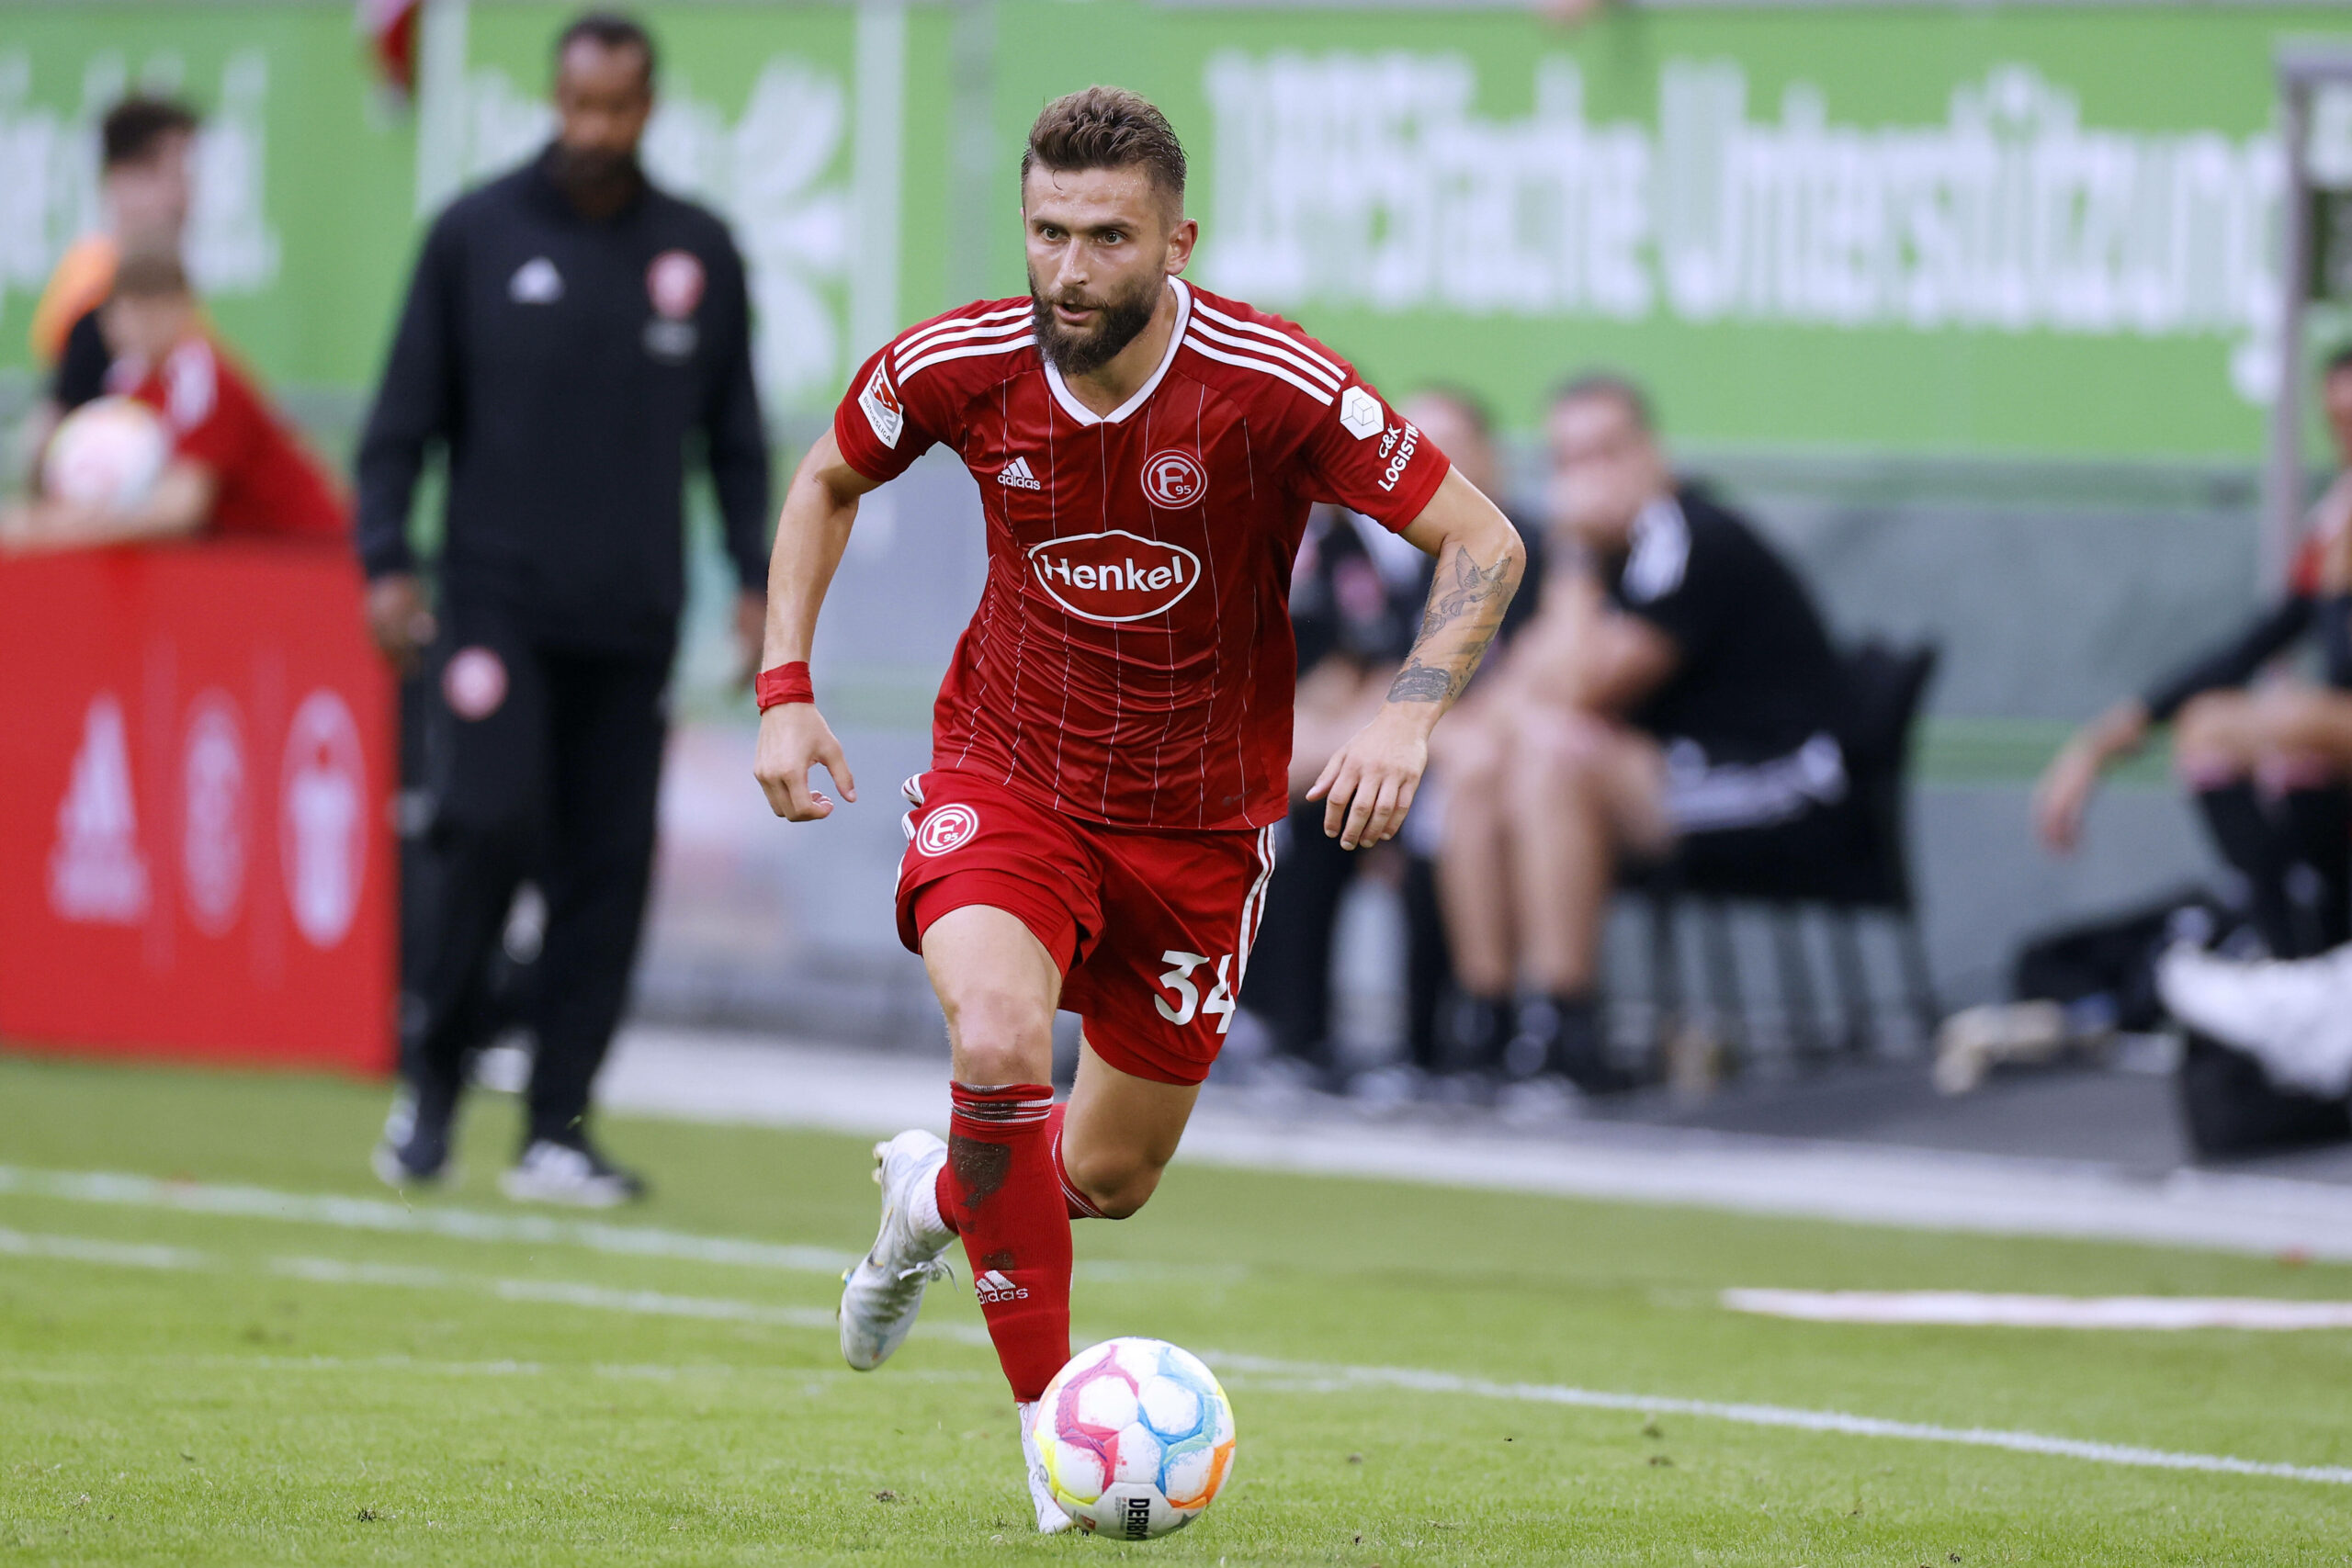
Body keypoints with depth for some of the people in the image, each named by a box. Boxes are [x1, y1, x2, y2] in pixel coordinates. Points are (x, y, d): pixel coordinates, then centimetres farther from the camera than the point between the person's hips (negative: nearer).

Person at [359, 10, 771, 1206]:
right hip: (499, 602, -2)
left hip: (633, 620, 2)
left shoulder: (700, 254, 9)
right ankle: (432, 1074, 3)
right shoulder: (476, 236, 3)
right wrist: (387, 560, -5)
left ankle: (557, 1130, 4)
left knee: (607, 868, -2)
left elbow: (735, 433, 15)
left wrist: (754, 578, 5)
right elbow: (404, 417, 5)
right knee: (489, 824, -16)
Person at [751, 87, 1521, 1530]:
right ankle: (1053, 1417, -13)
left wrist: (1409, 717, -30)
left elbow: (1483, 542, -15)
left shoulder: (1276, 388, -23)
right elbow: (829, 478, 8)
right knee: (999, 1045, -30)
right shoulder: (959, 369, -15)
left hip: (1199, 817, 1)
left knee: (1111, 1179, 10)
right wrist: (786, 687, -1)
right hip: (1007, 774, 0)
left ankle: (935, 1192, 47)